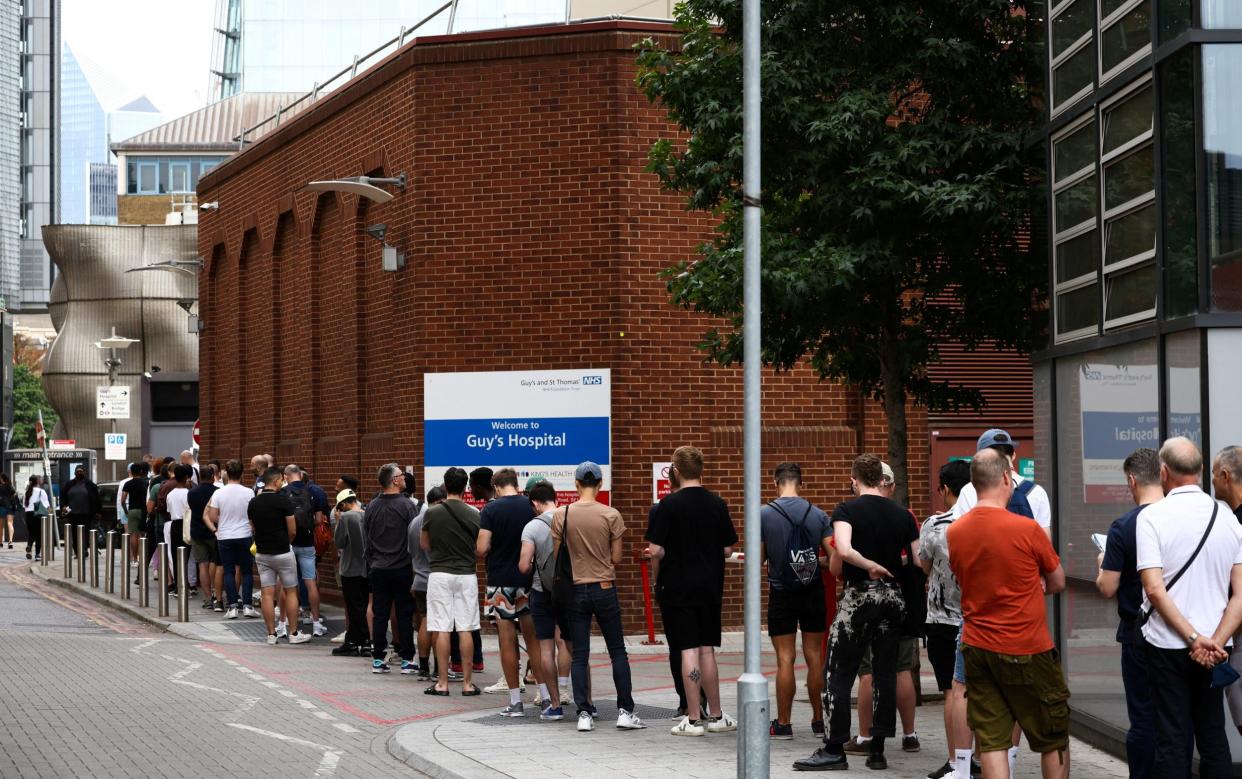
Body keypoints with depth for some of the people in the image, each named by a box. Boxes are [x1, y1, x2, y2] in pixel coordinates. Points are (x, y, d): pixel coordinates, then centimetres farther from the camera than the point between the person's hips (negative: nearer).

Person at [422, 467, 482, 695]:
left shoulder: (432, 513, -5)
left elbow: (424, 544, 8)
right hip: (466, 575, 1)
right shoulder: (474, 515, -2)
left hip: (440, 574, -1)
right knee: (465, 630, 4)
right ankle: (467, 682, 5)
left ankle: (442, 683, 1)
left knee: (442, 630, 0)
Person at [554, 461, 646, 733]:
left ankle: (584, 714, 2)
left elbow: (555, 557, -2)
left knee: (579, 655, 6)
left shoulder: (561, 515, -5)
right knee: (618, 651, 9)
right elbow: (616, 558, -4)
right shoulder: (611, 515, -7)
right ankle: (625, 710, 5)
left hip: (575, 590, 1)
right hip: (605, 588, -1)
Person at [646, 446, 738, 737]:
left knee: (689, 651, -3)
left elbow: (656, 551, -13)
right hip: (710, 587, 4)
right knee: (707, 650, 12)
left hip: (677, 587, -4)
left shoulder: (668, 505, -11)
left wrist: (658, 579, 3)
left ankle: (693, 720, -1)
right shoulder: (717, 504, 1)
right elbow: (727, 550, 6)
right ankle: (715, 716, 19)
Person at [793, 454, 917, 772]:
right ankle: (878, 750, 10)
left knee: (839, 675, 2)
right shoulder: (902, 515, 5)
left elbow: (843, 551, -26)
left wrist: (871, 566, -12)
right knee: (885, 672, 9)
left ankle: (834, 750, 1)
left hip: (859, 595, -4)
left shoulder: (847, 511, -8)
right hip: (894, 597, 5)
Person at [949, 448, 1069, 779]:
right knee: (1053, 740, 10)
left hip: (977, 648, 5)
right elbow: (1057, 583, -1)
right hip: (1027, 651, -5)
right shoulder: (1026, 529, -14)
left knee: (991, 741, 4)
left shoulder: (954, 531, 1)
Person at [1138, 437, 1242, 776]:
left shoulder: (1152, 517, -9)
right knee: (1213, 736, 13)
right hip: (1215, 647, 4)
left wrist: (1195, 639, -14)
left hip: (1168, 645, -4)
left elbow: (1155, 589, -17)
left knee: (1172, 739, 2)